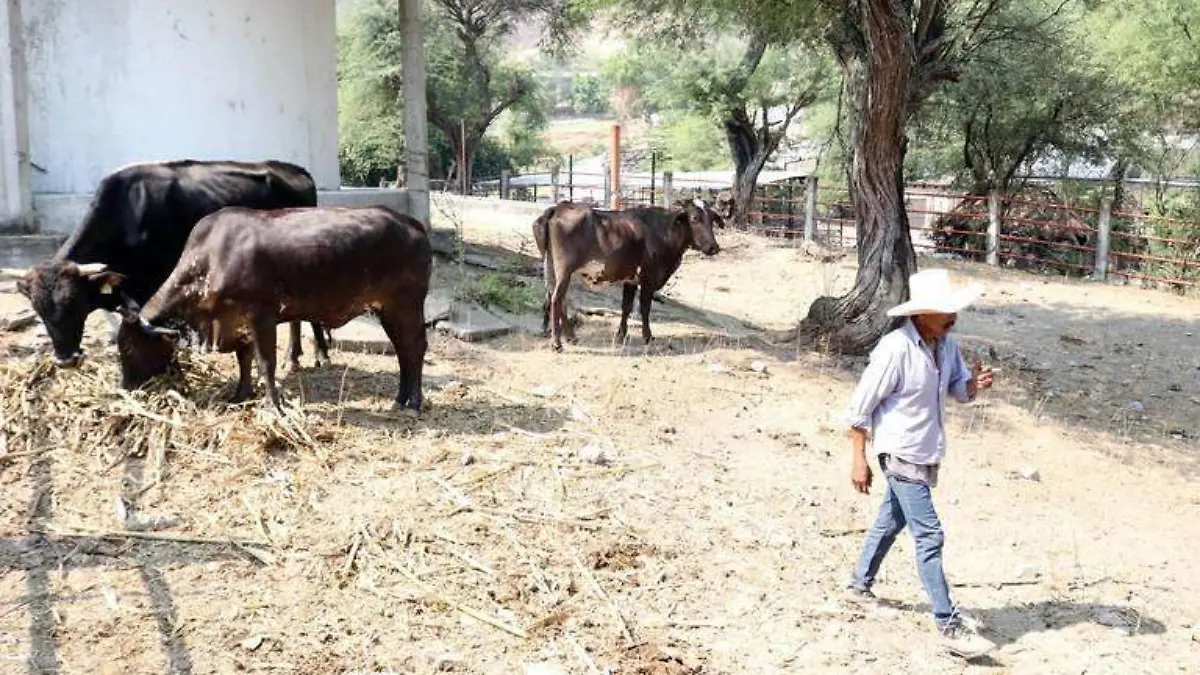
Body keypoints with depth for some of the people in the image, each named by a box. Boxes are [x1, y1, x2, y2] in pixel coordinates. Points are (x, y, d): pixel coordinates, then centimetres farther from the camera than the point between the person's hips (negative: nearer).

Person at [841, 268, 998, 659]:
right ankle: (949, 626, -2)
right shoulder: (895, 349, -23)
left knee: (891, 521, 23)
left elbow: (960, 392, 11)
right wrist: (859, 460, -16)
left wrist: (975, 384, -13)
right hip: (901, 455, -8)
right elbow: (860, 407, -18)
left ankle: (859, 586, 43)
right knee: (929, 536, -8)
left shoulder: (947, 346, -1)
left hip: (925, 454, 8)